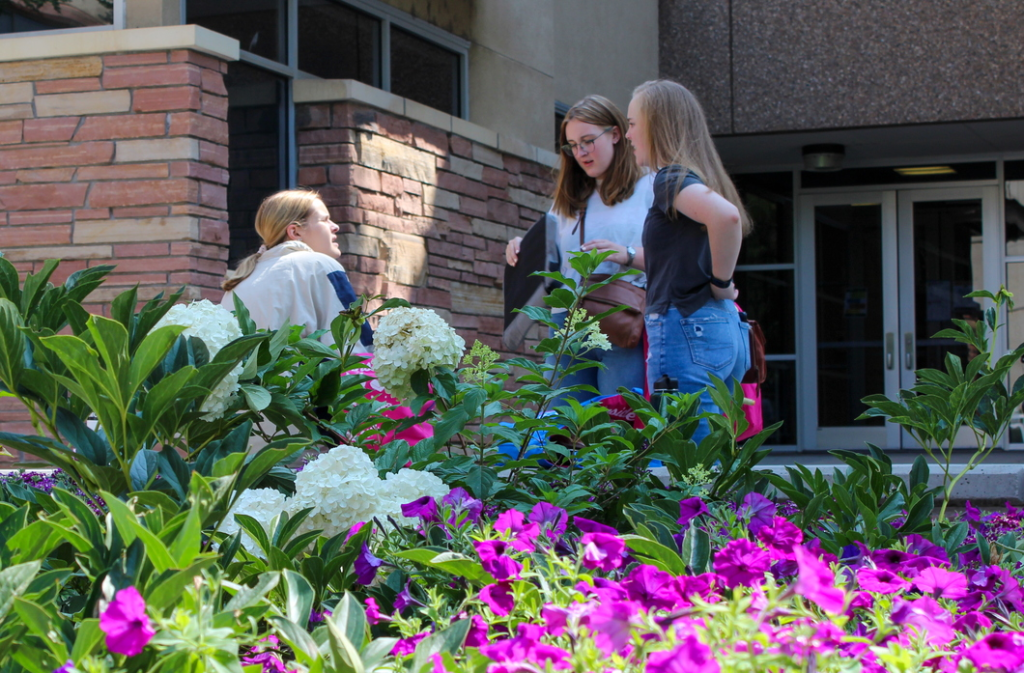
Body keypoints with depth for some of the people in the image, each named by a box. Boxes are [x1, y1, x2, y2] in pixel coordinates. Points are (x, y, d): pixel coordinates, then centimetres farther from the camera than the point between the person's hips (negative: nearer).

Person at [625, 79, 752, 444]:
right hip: (724, 329, 9)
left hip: (685, 330, -9)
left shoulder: (671, 177, -10)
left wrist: (720, 282, -15)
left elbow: (726, 216, -28)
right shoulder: (695, 176, 17)